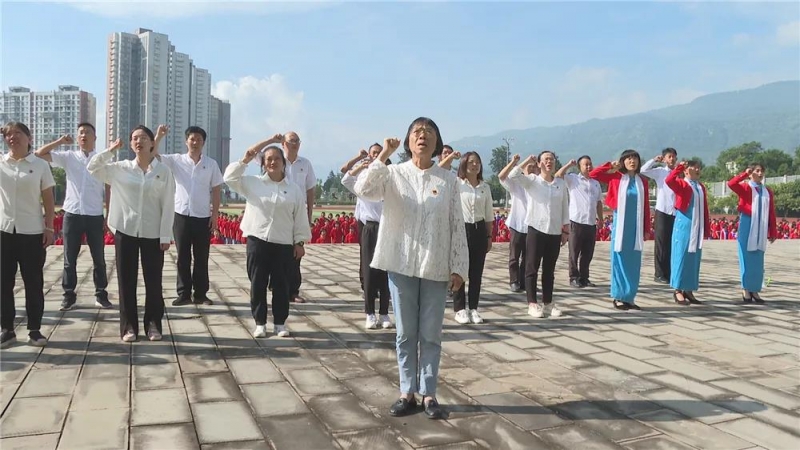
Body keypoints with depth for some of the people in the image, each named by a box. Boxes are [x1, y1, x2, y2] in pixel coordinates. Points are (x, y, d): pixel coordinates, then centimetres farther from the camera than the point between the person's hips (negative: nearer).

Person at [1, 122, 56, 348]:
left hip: (32, 232, -2)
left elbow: (48, 200, 2)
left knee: (34, 283, 4)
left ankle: (34, 330, 12)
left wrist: (49, 228, -3)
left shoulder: (40, 165, 2)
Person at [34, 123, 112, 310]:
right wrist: (60, 141, -3)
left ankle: (101, 295, 17)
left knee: (98, 258, 7)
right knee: (70, 259, 6)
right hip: (72, 214, 1)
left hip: (95, 216, -1)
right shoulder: (68, 157, 5)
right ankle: (69, 296, 14)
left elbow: (108, 190, 3)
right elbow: (38, 154, 2)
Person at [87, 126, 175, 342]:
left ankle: (153, 324, 17)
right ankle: (129, 326, 14)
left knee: (153, 281, 5)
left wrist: (166, 236, -7)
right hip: (126, 231, 2)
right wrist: (111, 150, -2)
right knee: (127, 280, 5)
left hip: (153, 233, -1)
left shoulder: (163, 171, -1)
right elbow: (92, 168, 5)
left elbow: (168, 206, -3)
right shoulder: (120, 168, 5)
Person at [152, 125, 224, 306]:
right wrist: (158, 136, -19)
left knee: (201, 258, 6)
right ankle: (184, 294, 13)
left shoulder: (211, 164, 2)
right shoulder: (176, 160, 2)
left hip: (203, 217, 0)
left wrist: (215, 215, 0)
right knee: (183, 257, 6)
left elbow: (216, 191, 4)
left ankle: (200, 294, 15)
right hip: (181, 215, 0)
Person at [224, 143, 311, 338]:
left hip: (283, 244, 0)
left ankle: (280, 322, 18)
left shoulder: (294, 190, 4)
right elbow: (230, 177, -1)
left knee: (281, 285, 6)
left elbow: (300, 218, 4)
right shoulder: (252, 183, 5)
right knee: (258, 284, 4)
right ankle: (260, 323, 15)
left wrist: (300, 242, 1)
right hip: (257, 241, 0)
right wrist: (245, 160, -8)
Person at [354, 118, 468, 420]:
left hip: (436, 268, 0)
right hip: (401, 265, 0)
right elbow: (362, 189, -17)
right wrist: (384, 155, -18)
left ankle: (428, 394, 18)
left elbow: (457, 226, 1)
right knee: (406, 333, 9)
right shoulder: (394, 174, 0)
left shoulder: (449, 180, 1)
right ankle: (407, 392, 21)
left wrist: (458, 267, -2)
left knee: (430, 334, 7)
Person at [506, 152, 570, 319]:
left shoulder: (561, 183, 8)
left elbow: (565, 208, 11)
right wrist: (526, 162, -10)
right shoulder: (532, 181, -1)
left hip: (555, 232, 3)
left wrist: (566, 230, 9)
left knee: (549, 269, 11)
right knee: (532, 268, 1)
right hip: (536, 230, -3)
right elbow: (512, 177, -17)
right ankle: (532, 304, 8)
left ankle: (548, 303, 19)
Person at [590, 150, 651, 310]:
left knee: (634, 263, 6)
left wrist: (646, 229, 5)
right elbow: (593, 174, -6)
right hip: (620, 225, -3)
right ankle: (619, 297, 8)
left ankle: (629, 297, 15)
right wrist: (610, 166, -5)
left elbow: (646, 207, 7)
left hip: (636, 227, 3)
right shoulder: (616, 177, 0)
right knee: (619, 261, 1)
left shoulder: (642, 181, 6)